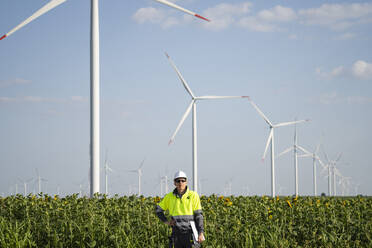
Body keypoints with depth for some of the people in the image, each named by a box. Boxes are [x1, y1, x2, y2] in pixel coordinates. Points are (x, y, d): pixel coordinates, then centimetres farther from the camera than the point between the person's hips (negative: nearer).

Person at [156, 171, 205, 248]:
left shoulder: (193, 195, -3)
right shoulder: (169, 197, 5)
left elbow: (198, 215, -4)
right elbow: (158, 209, 18)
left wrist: (201, 233, -10)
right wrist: (166, 222, 6)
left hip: (189, 232, -3)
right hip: (176, 233, 3)